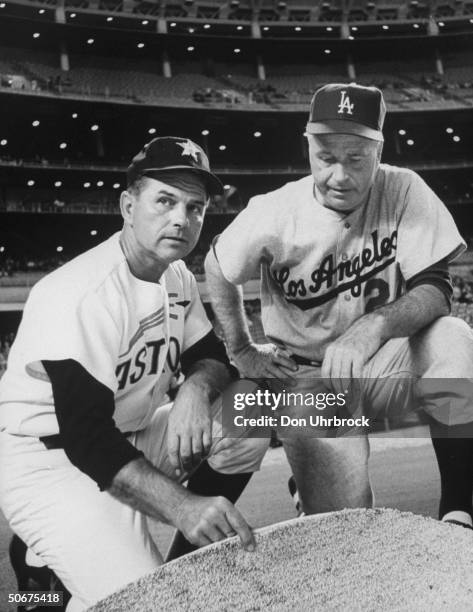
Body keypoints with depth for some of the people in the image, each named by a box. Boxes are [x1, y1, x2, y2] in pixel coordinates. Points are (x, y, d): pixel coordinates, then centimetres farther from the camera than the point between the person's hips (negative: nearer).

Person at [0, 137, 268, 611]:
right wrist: (181, 506, -41)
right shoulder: (81, 296, -26)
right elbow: (86, 437, -31)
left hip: (132, 439, 9)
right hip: (52, 460, -8)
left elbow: (210, 356, 9)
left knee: (247, 428, -7)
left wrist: (196, 389, -17)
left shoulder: (177, 277, 1)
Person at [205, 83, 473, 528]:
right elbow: (217, 269, 3)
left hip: (383, 363, 1)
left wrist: (375, 325, -36)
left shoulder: (403, 191, -13)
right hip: (307, 375, -1)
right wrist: (242, 352, 1)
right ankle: (308, 482, 23)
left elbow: (434, 290, -17)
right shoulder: (273, 215, -15)